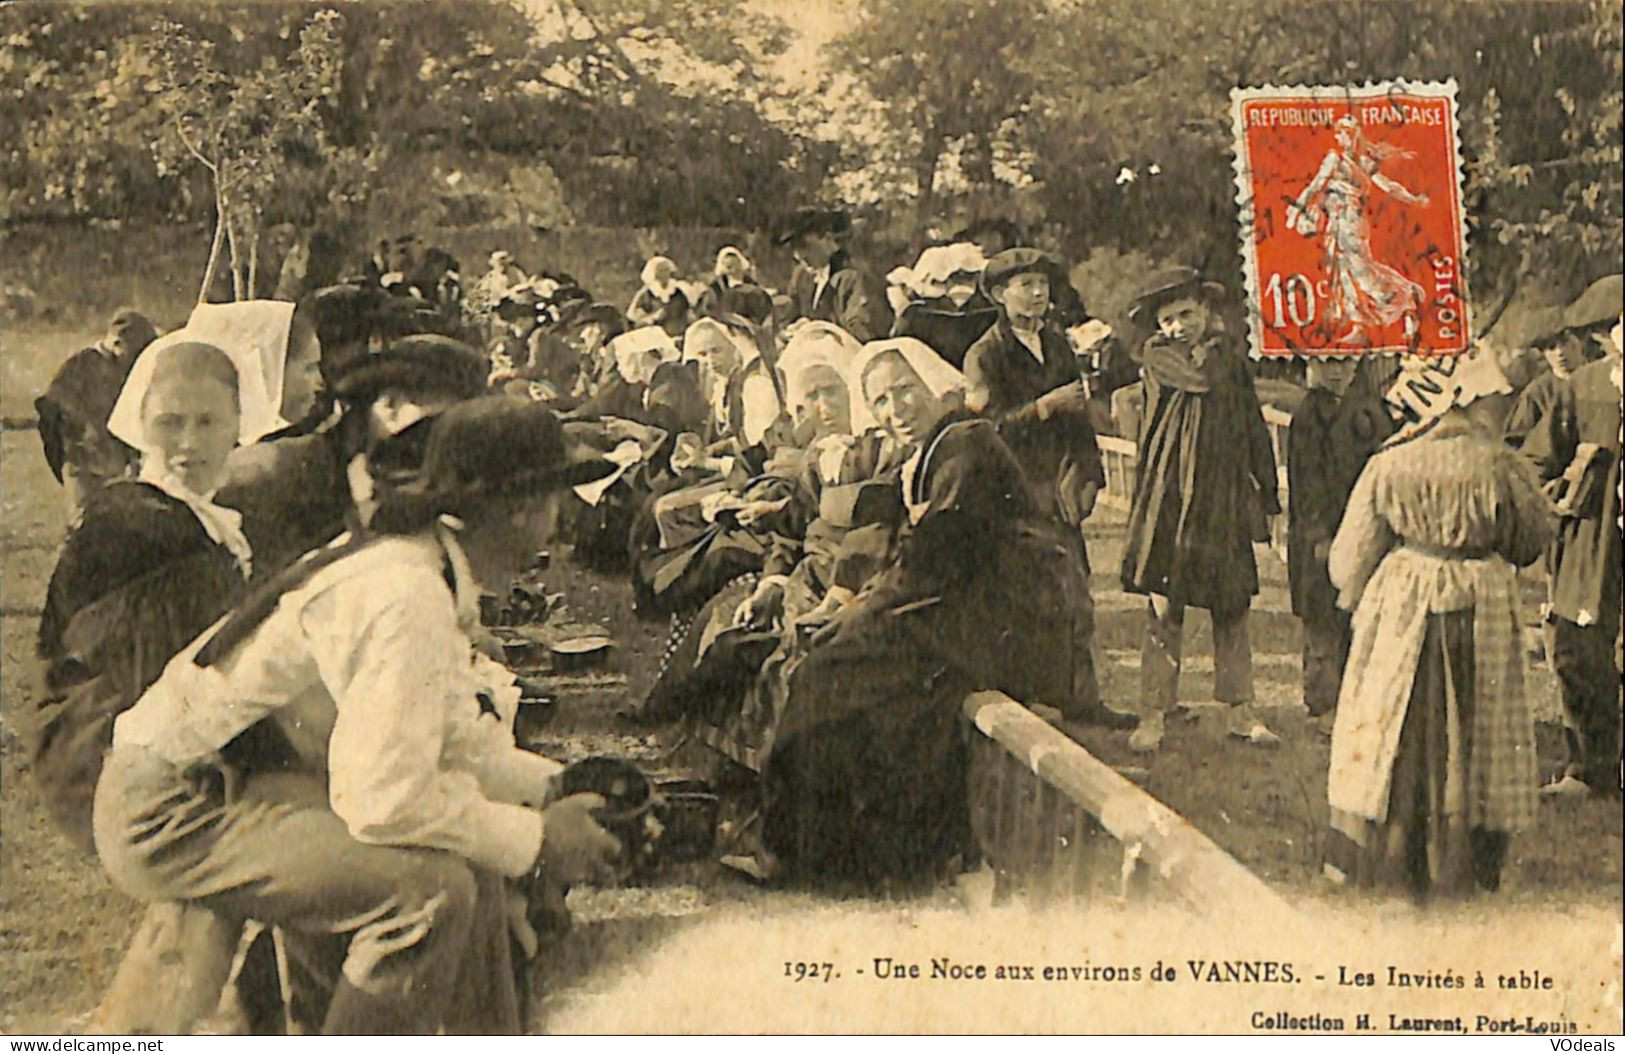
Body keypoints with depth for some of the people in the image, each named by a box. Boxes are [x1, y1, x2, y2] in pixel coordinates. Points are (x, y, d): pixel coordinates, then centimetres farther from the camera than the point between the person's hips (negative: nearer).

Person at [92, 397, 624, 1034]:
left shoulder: (436, 578, 6)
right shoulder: (406, 596, -25)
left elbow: (454, 742, 14)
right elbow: (384, 799, -28)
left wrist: (555, 785, 4)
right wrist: (534, 839, -18)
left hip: (241, 786, 10)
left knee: (474, 869, 10)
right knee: (429, 886, -25)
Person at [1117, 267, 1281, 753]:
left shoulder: (1229, 355, 11)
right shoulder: (1156, 354, 0)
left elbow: (1252, 426, 15)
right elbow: (1199, 378, -19)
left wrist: (1265, 490, 14)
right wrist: (1204, 345, 1)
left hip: (1224, 499, 4)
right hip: (1170, 499, -3)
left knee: (1232, 605, 9)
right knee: (1164, 607, -2)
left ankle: (1239, 710, 19)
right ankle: (1155, 713, 7)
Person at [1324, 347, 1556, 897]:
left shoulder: (1388, 465, -5)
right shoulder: (1499, 465, -10)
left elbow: (1353, 553, 0)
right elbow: (1535, 536, 4)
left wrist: (1354, 595, 18)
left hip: (1400, 609, 2)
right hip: (1480, 613, -1)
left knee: (1387, 728, 10)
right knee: (1472, 732, 9)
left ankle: (1367, 857, 16)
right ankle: (1459, 866, 14)